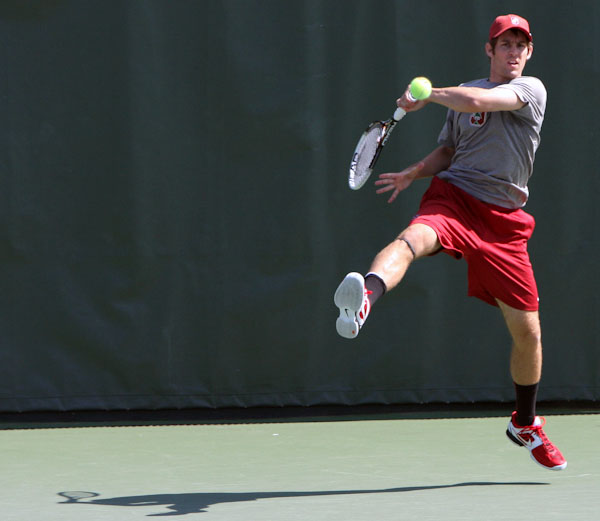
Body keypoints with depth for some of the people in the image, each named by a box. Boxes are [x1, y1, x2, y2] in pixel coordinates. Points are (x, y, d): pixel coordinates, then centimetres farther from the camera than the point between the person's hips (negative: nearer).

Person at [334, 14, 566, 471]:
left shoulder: (531, 90, 1)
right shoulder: (463, 94, 13)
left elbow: (477, 101, -16)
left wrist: (426, 95, -5)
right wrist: (414, 173, 8)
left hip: (504, 220, 0)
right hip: (453, 197, 0)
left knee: (528, 330, 5)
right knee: (413, 238, -38)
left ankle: (525, 424, 30)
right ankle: (364, 299, -70)